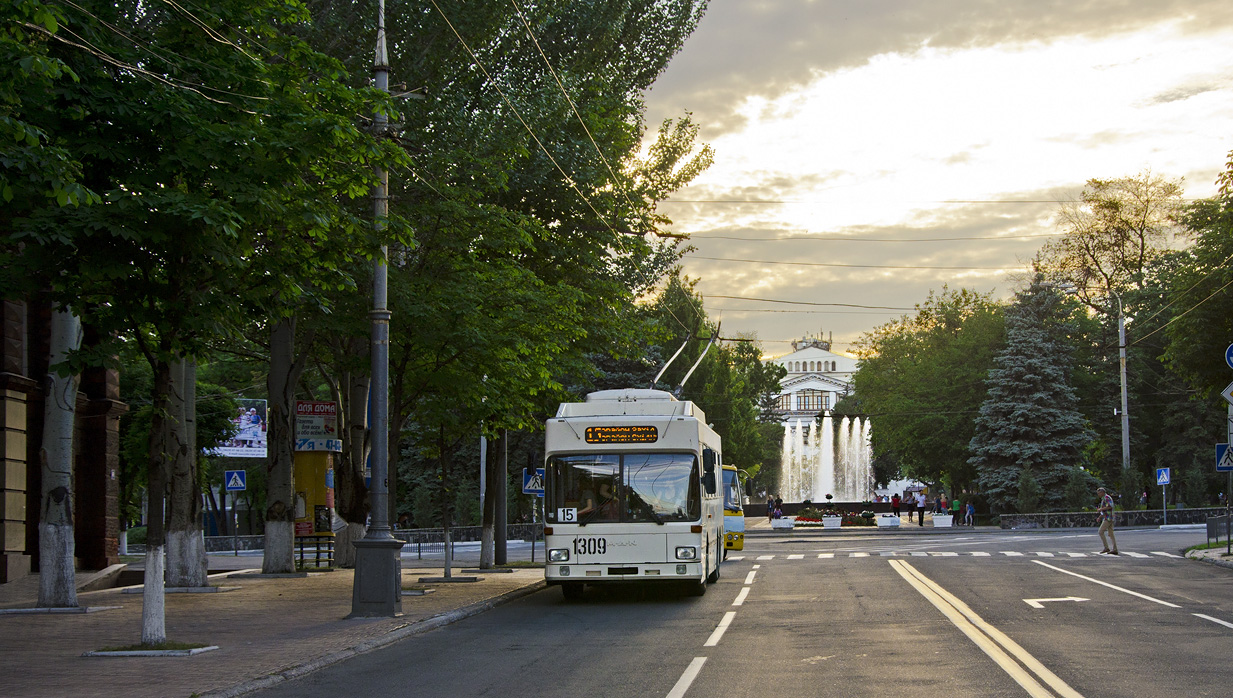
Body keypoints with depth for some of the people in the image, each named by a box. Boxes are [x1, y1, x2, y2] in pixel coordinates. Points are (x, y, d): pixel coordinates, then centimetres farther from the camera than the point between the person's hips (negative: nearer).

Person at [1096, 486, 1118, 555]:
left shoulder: (1106, 497, -11)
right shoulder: (1104, 499, 22)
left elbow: (1110, 506, -26)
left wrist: (1101, 509, -17)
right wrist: (1100, 517, 21)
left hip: (1108, 518, -10)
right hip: (1110, 518, 10)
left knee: (1100, 532, -9)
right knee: (1111, 534, 7)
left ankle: (1106, 548, -9)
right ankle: (1115, 550, 3)